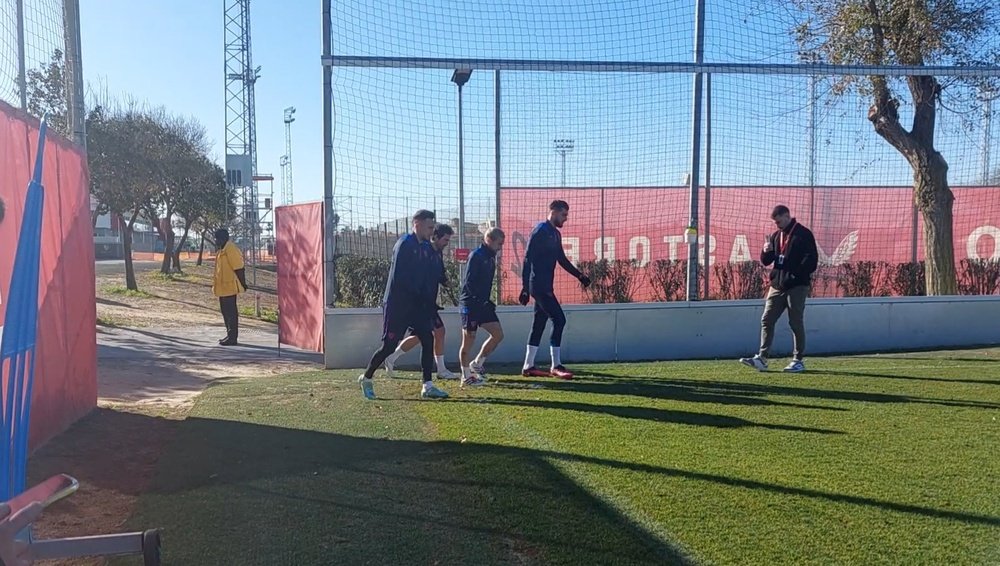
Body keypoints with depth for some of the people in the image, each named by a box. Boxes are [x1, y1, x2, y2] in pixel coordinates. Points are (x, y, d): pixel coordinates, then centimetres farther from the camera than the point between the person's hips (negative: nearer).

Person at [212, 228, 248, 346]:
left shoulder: (230, 249, -17)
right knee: (226, 312, 15)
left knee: (231, 312, -5)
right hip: (223, 287, 10)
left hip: (229, 287, -10)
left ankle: (232, 337, 0)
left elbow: (239, 268, -20)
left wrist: (243, 284, -19)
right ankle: (230, 335, 23)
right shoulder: (222, 250, 14)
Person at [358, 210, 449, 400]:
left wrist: (431, 304, -3)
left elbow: (433, 277, 10)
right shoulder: (404, 244, -13)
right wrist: (417, 295, -16)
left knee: (428, 340, -3)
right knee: (389, 345, -2)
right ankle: (366, 378, 20)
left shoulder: (427, 248, 10)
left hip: (418, 306, 7)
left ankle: (427, 386, 3)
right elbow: (398, 277, -20)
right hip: (397, 305, -7)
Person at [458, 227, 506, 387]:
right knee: (469, 341, -1)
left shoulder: (491, 257, 12)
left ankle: (477, 364, 18)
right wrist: (482, 301, -23)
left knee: (498, 335, 4)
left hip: (482, 303, 9)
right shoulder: (476, 256, -14)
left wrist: (487, 301, 11)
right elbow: (469, 283, -20)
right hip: (470, 303, -9)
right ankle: (466, 377, 10)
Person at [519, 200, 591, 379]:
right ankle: (556, 366, -7)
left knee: (539, 325, 11)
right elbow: (527, 259, -16)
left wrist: (579, 275, 16)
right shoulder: (540, 231, -12)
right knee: (559, 320, -12)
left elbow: (562, 260, 24)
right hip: (539, 286, -9)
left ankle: (528, 366, 17)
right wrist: (525, 287, -21)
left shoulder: (556, 234, 16)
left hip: (545, 287, 9)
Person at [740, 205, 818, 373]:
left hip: (797, 286, -6)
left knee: (796, 323, -1)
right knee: (767, 320, 2)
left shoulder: (803, 234, -5)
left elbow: (812, 260, -11)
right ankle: (762, 358, 4)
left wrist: (796, 274, -18)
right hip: (777, 285, 6)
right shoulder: (776, 236, 14)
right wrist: (766, 251, -7)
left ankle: (798, 360, 9)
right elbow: (766, 261, 15)